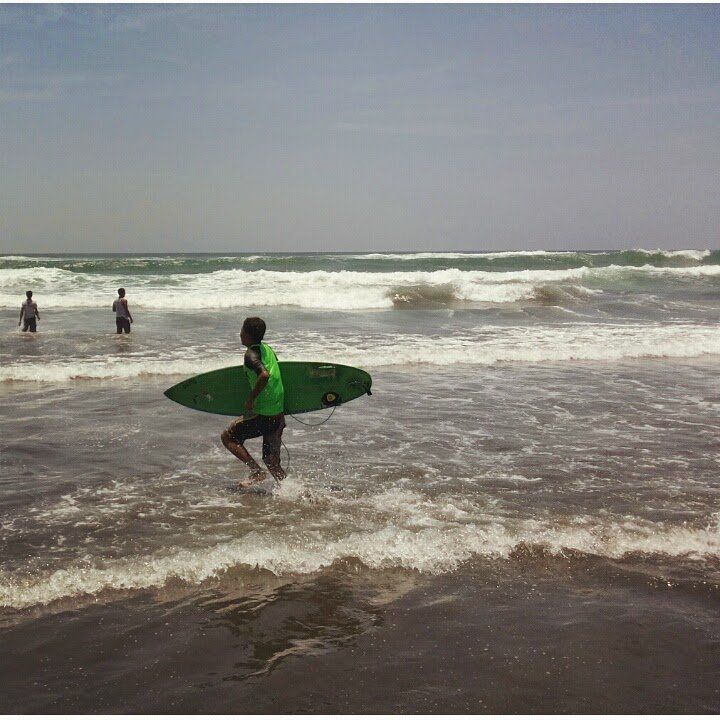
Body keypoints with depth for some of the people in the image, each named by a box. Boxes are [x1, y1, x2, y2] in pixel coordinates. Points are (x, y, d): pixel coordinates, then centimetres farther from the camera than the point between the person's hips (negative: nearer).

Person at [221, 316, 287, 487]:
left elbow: (264, 375, -32)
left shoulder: (251, 354, -15)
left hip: (262, 415, -8)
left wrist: (251, 399, -21)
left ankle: (257, 472, 1)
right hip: (278, 414, 8)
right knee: (271, 461, 16)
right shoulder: (268, 349, 11)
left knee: (227, 437, 10)